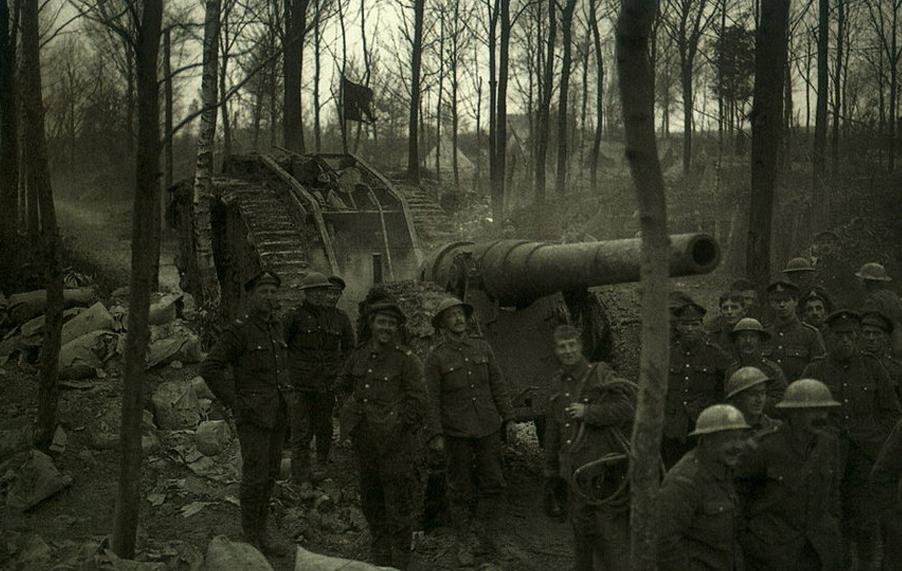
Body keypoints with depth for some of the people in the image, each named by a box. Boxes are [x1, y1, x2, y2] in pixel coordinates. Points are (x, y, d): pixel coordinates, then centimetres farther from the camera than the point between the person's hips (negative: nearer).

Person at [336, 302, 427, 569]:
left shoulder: (406, 359, -10)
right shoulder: (359, 356, 5)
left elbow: (418, 401, -11)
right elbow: (342, 385, 23)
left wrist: (399, 425, -10)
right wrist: (349, 407, 12)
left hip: (395, 442, -6)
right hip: (364, 442, 6)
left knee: (398, 500, -1)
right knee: (370, 499, 16)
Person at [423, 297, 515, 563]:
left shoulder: (482, 348, 6)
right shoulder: (435, 357, -5)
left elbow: (498, 386, 10)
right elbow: (432, 400, -6)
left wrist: (508, 418, 6)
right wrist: (436, 435, -11)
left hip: (488, 429, 3)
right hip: (456, 432, -3)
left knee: (493, 483, 5)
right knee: (460, 490, 6)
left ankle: (483, 533, 23)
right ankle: (464, 543, 18)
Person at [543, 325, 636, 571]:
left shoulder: (600, 377, -8)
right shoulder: (558, 383, 13)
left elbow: (626, 408, -21)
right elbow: (552, 431, 21)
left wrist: (588, 412, -19)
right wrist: (551, 470, 23)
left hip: (605, 470, -7)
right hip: (575, 473, 7)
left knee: (612, 535, -6)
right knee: (582, 531, 16)